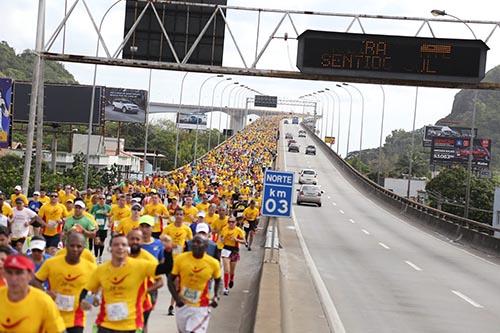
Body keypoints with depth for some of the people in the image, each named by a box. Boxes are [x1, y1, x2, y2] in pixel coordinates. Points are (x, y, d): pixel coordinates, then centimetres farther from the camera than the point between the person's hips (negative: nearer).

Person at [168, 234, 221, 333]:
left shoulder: (213, 263, -10)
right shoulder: (180, 259, -11)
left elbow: (217, 280, 12)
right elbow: (171, 280, -3)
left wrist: (216, 296, 2)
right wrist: (176, 298, -15)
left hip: (201, 307, -2)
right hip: (182, 305, 2)